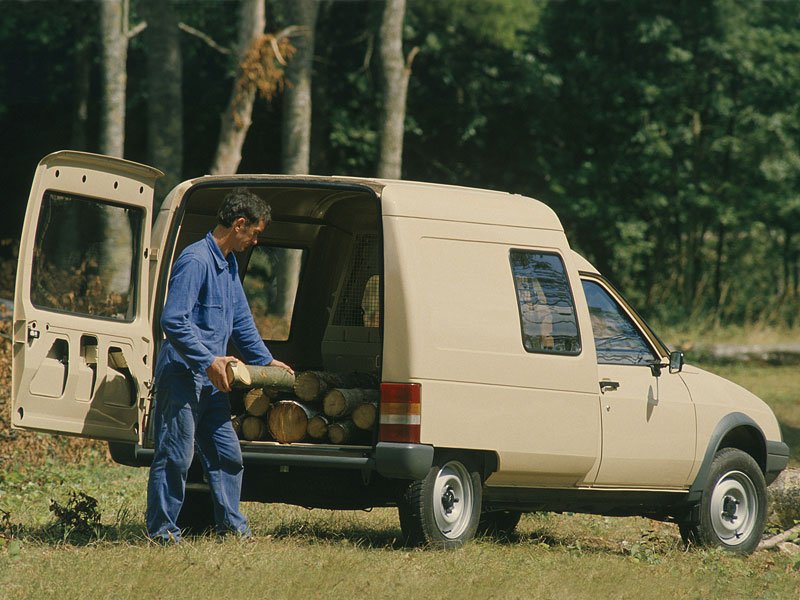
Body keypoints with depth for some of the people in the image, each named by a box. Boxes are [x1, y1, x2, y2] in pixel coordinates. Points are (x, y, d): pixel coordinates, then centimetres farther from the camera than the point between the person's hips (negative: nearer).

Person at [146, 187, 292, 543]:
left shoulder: (229, 264, 16)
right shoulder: (196, 261, -15)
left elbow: (241, 320, 28)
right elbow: (173, 321, -22)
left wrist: (265, 360, 28)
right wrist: (208, 361, -23)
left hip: (211, 380, 9)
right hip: (182, 376, -9)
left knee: (227, 455, 10)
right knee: (175, 456, -5)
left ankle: (232, 525, 17)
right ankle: (161, 531, 0)